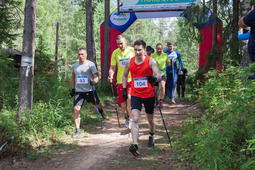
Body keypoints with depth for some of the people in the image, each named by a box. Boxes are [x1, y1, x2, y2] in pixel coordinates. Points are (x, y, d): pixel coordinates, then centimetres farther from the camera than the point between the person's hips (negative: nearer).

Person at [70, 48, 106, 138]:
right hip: (78, 91, 2)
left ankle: (101, 110, 57)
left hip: (89, 90, -2)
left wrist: (94, 81, -34)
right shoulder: (74, 66, 8)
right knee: (76, 109, -13)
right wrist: (73, 89, 14)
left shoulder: (90, 64, -6)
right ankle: (77, 130, -5)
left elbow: (96, 76, -11)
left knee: (97, 105, 18)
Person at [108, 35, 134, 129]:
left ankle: (131, 119, -5)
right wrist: (110, 76, -15)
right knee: (122, 104, 7)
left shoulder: (132, 50, -1)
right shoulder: (115, 53, 3)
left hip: (131, 79, -2)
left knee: (129, 98, -22)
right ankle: (126, 117, 35)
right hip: (120, 81, 2)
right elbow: (112, 67, 4)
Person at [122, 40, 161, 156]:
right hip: (135, 95, 1)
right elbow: (125, 75, 17)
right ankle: (135, 145, -23)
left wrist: (155, 79, -42)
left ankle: (151, 136, 45)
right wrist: (124, 89, 8)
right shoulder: (129, 62, 1)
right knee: (135, 119, -15)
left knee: (150, 119, 16)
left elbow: (158, 75, -19)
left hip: (149, 95, -1)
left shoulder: (151, 61, -8)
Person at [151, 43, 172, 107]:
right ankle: (156, 101, 24)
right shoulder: (152, 55, -3)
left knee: (162, 87, -20)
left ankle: (161, 101, -13)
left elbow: (168, 64, 14)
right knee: (155, 89, 3)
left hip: (163, 74, 1)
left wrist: (171, 61, -6)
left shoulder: (165, 55, 4)